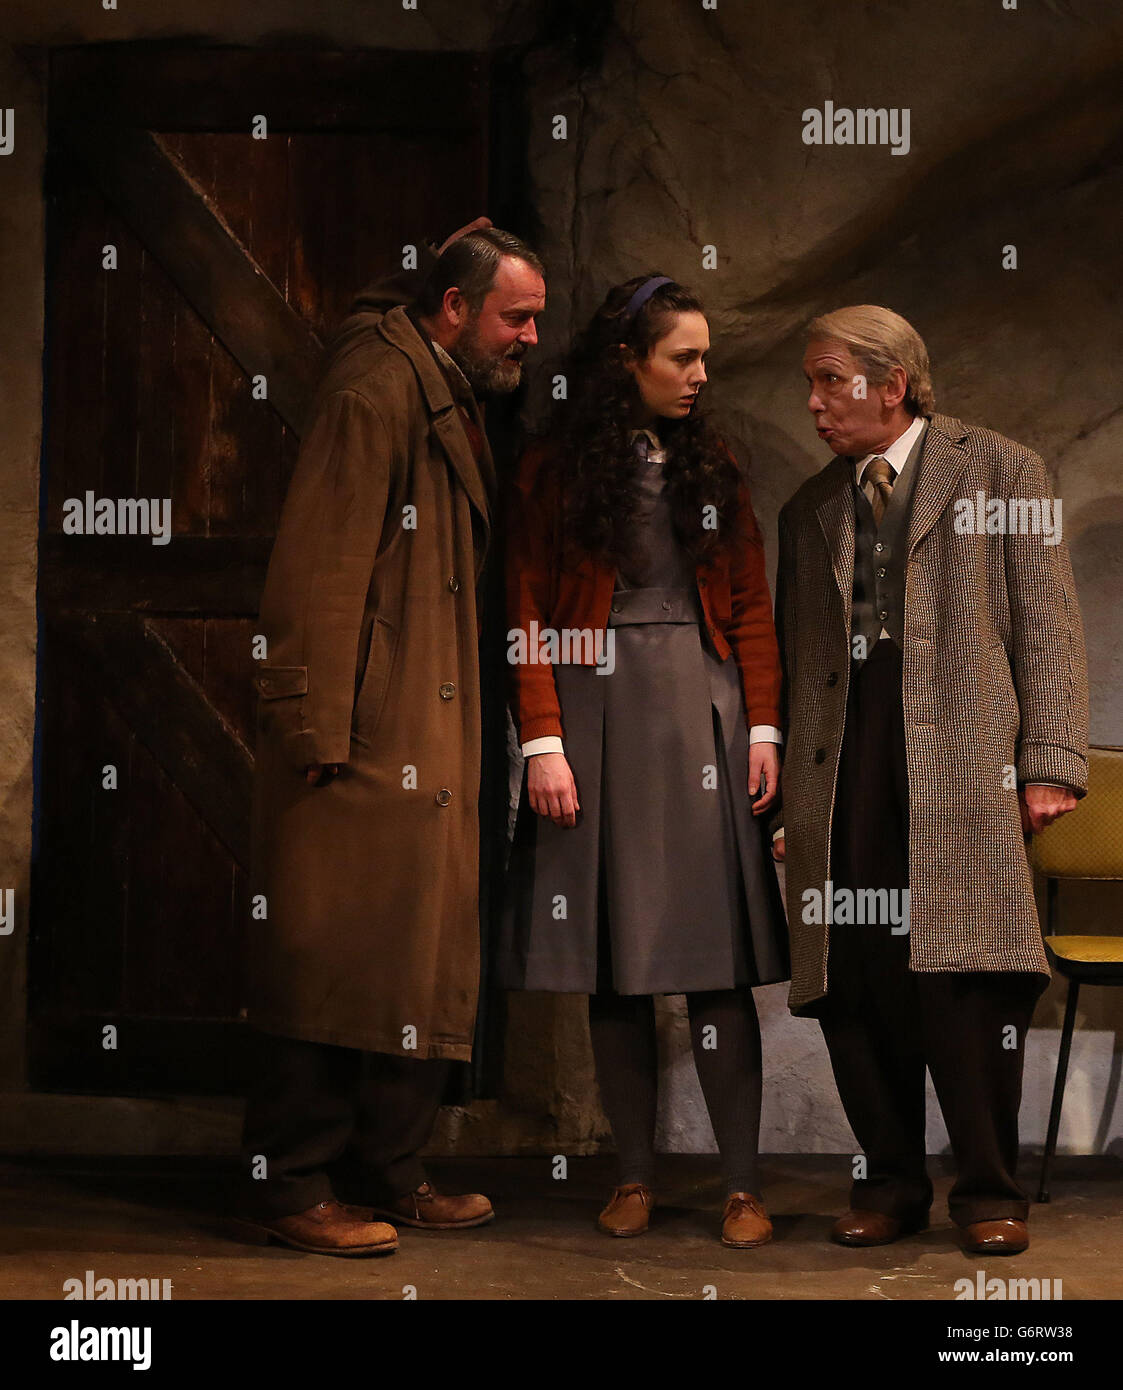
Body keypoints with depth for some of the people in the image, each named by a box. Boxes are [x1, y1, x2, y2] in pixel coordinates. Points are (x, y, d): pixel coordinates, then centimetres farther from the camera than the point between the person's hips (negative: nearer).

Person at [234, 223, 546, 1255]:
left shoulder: (454, 398, 19)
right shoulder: (377, 388, -11)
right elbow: (322, 565, -17)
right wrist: (318, 730, -21)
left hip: (431, 742, 10)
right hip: (365, 737, -10)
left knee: (421, 964, 11)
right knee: (338, 960, -5)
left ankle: (391, 1174, 19)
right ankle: (288, 1190, 3)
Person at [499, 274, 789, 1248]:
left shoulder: (713, 466, 12)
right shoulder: (556, 470, 3)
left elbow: (750, 609, 11)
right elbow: (528, 616, -1)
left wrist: (763, 729, 1)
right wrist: (543, 744, -10)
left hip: (702, 710, 2)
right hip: (596, 715, -2)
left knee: (717, 956, -3)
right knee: (613, 959, 2)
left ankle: (743, 1184, 1)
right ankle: (637, 1174, 13)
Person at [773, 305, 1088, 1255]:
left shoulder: (1000, 470, 9)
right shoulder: (811, 509, 22)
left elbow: (1048, 625, 3)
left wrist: (1051, 764, -7)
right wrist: (777, 785, 10)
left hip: (961, 760, -4)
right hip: (838, 779, 4)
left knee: (964, 980, -9)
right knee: (854, 987, 0)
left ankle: (990, 1190, 4)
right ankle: (890, 1185, 13)